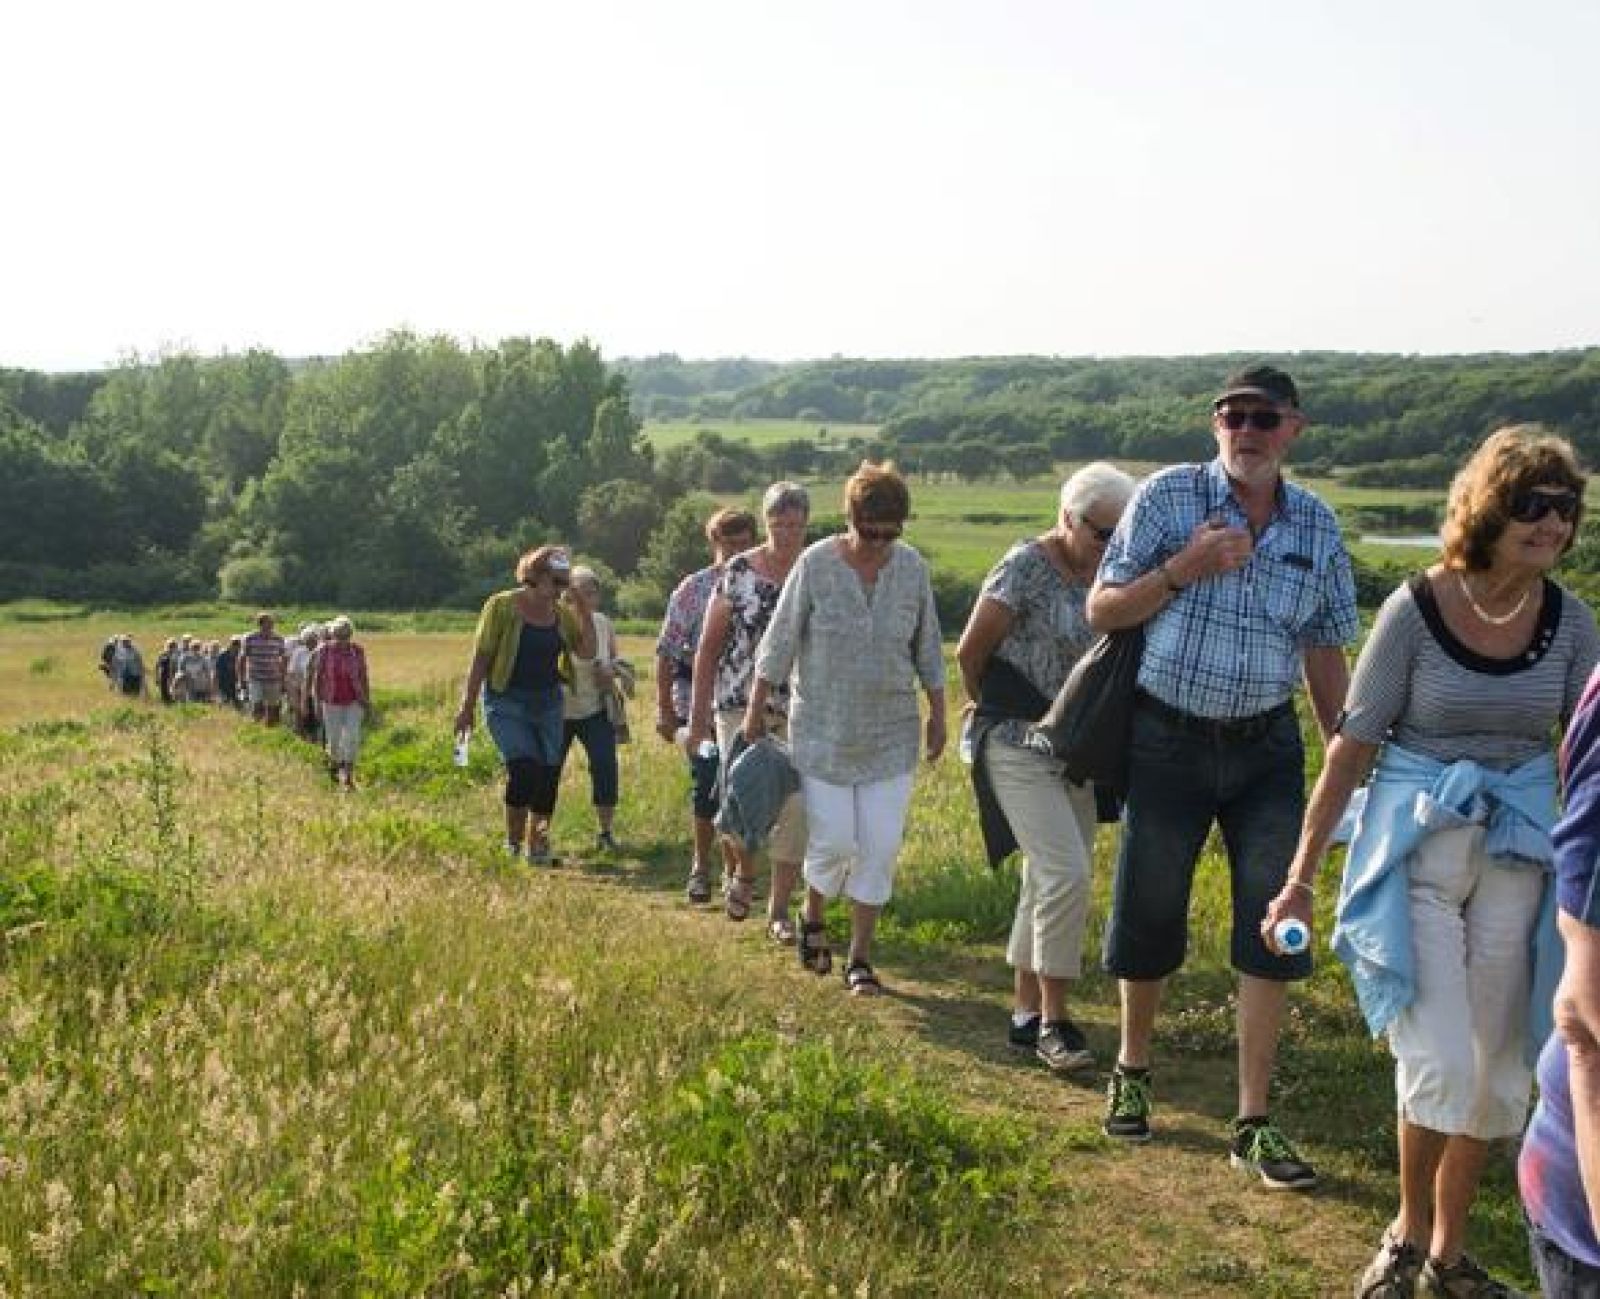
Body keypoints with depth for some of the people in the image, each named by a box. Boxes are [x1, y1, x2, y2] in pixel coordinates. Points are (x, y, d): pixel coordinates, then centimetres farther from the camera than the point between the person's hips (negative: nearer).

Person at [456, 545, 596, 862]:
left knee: (548, 774, 1)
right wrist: (467, 706, -6)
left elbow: (587, 651, -1)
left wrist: (582, 610, -8)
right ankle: (513, 840, -1)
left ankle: (535, 844, 15)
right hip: (507, 702, -5)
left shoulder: (562, 613, 7)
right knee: (523, 767, -20)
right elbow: (481, 657, -5)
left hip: (548, 703, 5)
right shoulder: (502, 606, -6)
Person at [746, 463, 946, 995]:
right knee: (834, 841, -4)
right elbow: (779, 642, -3)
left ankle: (860, 958, 14)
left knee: (880, 847, 0)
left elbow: (928, 649, 10)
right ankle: (813, 917, 28)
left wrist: (938, 713, 13)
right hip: (823, 731, -2)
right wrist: (756, 709, 2)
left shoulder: (912, 567, -2)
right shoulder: (815, 564, -10)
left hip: (890, 733, 2)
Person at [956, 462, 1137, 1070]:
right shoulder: (1026, 567, -12)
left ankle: (1027, 1013, 22)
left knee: (1049, 879, 11)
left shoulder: (1103, 573, 8)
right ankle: (1053, 1019, -6)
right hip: (1019, 747, -7)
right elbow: (970, 653, -7)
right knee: (1066, 871, -16)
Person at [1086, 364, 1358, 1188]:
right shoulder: (1167, 497, -7)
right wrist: (1182, 570, -19)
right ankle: (1132, 1071, 34)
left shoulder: (1317, 528, 1)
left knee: (1273, 928, -3)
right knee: (1149, 920, 9)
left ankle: (1253, 1125, 7)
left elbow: (1326, 654, 9)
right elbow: (1101, 611, -4)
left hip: (1266, 748, 2)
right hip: (1168, 741, -2)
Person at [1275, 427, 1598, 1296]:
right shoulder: (1415, 611, -12)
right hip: (1416, 850, -4)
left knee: (1494, 1071, 10)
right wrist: (1300, 880, -8)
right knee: (1440, 1068, -9)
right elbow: (1351, 747, -8)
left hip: (1518, 855, 4)